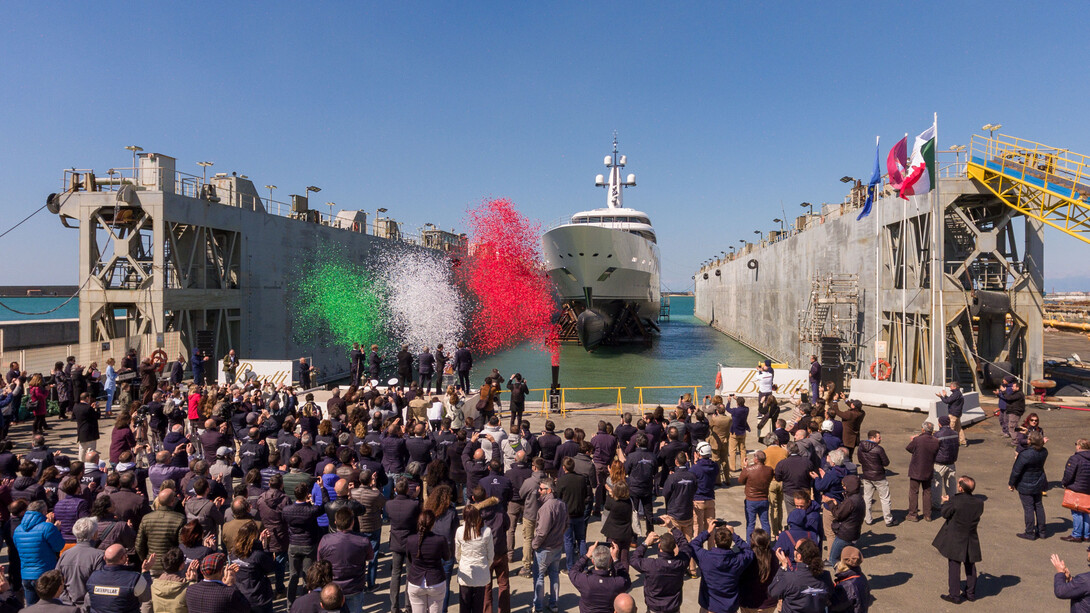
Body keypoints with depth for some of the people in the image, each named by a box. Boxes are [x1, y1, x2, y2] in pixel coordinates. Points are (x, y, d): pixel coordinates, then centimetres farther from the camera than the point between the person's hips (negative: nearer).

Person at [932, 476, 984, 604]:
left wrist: (946, 502, 9)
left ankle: (955, 596, 10)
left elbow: (945, 514, -10)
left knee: (954, 567, 5)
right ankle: (971, 593, 30)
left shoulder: (955, 501, -23)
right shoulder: (979, 503, -8)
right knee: (970, 567, 19)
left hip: (955, 540, -4)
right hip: (971, 540, 4)